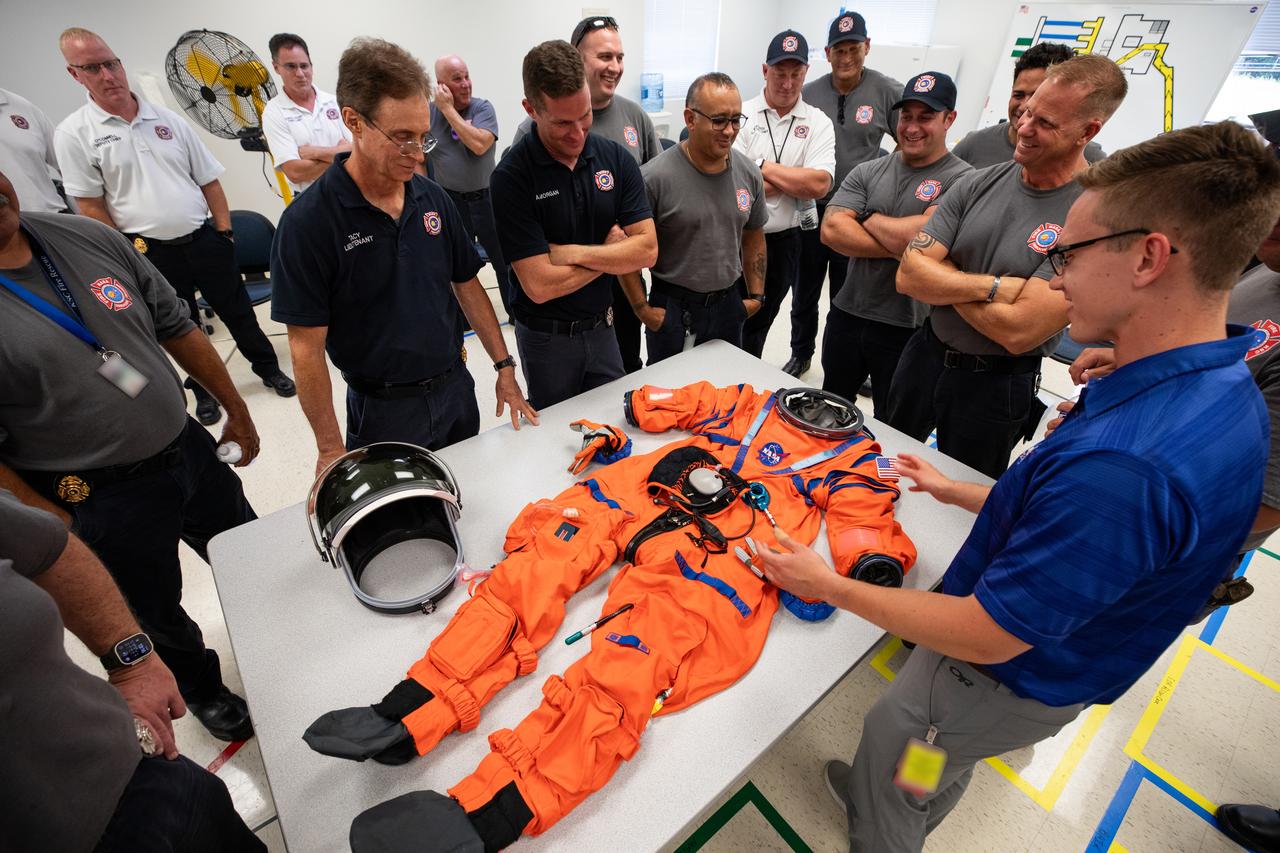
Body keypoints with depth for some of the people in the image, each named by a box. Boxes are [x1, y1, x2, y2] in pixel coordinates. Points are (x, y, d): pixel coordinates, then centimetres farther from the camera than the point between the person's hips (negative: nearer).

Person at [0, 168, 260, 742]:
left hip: (191, 449, 5)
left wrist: (235, 409, 7)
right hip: (101, 503, -4)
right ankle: (203, 689, 48)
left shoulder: (87, 236, -3)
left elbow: (176, 327, 5)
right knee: (159, 614, 19)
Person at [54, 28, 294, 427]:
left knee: (238, 312, 11)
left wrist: (224, 232, 2)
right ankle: (204, 391, 27)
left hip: (205, 239, 2)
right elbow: (91, 206, -4)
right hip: (152, 254, -1)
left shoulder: (167, 119, 6)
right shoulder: (74, 134, -3)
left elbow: (208, 181, 9)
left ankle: (269, 369, 29)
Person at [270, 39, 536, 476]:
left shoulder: (433, 198, -2)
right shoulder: (307, 222, -16)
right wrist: (330, 450, -14)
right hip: (383, 410, -4)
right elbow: (307, 347, -14)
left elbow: (467, 285, 6)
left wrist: (504, 367, 2)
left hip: (456, 388, 5)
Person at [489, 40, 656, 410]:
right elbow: (540, 285, -23)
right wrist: (610, 249, -13)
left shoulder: (616, 157, -4)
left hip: (602, 328, 4)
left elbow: (647, 250, -10)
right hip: (546, 338, -3)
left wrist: (574, 252, -19)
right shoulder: (511, 177, -17)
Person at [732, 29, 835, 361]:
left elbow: (819, 185, -13)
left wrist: (764, 166, -13)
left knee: (760, 321, 17)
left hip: (783, 242, 2)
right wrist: (796, 180, -12)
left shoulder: (818, 123, 1)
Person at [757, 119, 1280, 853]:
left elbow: (988, 636, -30)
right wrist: (959, 493, 10)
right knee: (935, 775, 35)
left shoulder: (1122, 462, -41)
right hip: (1052, 665, 8)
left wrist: (830, 587, -21)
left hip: (1001, 683, -8)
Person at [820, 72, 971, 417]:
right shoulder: (867, 171, 4)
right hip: (847, 316, 4)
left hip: (908, 330, -4)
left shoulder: (962, 180, -8)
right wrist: (900, 248, -16)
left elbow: (923, 237, -23)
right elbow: (831, 231, -10)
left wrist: (867, 217, -7)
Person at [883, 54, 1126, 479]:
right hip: (924, 353, 5)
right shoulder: (979, 184, -4)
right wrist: (993, 286, -23)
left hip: (996, 386, -4)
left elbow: (1018, 332, -26)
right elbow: (908, 275, -12)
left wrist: (942, 277, -15)